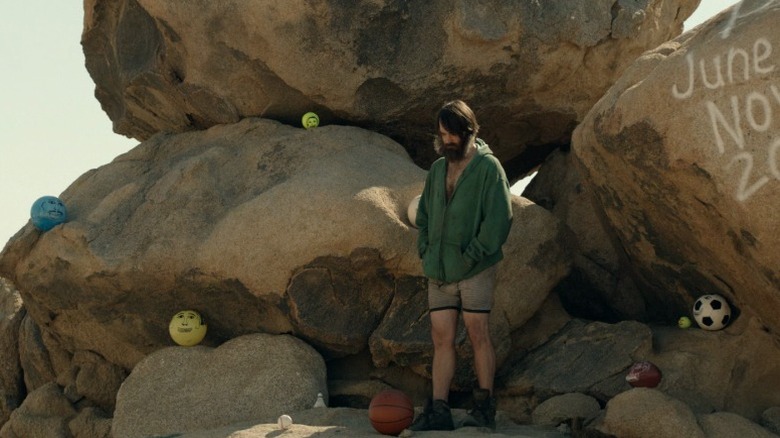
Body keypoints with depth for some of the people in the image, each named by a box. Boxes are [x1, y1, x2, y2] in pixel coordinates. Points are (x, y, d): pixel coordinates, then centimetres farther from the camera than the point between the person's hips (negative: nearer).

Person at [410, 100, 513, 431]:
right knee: (442, 338, 3)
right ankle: (438, 410, 4)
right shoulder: (438, 169, 12)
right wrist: (425, 249, 7)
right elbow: (423, 214, 21)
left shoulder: (488, 167, -7)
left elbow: (499, 218, -13)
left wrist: (473, 255, -14)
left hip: (475, 269, -5)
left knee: (477, 334, -1)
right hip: (439, 270, 5)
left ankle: (484, 406, 9)